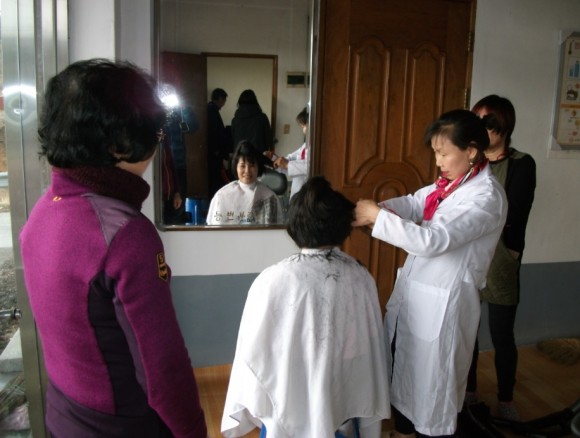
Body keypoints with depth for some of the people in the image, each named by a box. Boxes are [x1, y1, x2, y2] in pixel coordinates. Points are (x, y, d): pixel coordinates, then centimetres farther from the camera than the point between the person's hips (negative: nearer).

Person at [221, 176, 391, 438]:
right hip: (342, 414, 2)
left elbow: (253, 355, -13)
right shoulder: (362, 279, -12)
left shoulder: (271, 281, -21)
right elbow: (372, 354, -4)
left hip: (287, 417, -2)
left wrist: (240, 417, 4)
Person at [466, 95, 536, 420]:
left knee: (502, 335, 8)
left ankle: (506, 400, 30)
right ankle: (469, 391, 33)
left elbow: (511, 216, -15)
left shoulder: (522, 165, -6)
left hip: (500, 260, -3)